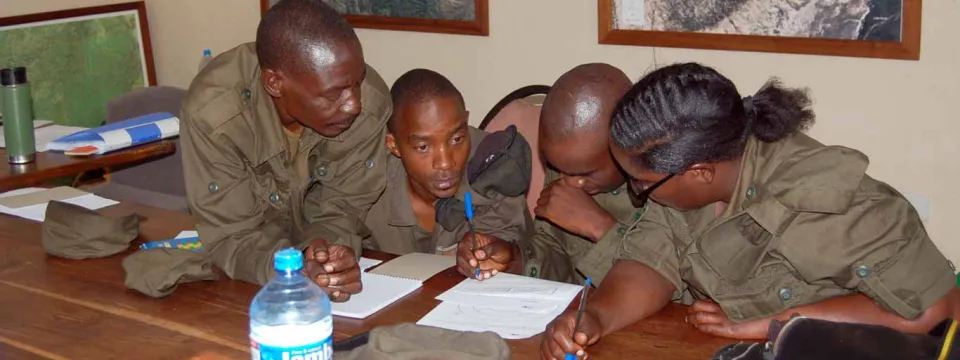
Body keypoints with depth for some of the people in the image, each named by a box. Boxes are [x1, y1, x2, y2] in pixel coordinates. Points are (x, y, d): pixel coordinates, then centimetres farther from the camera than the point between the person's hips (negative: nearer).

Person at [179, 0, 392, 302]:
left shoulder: (371, 100, -23)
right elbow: (230, 237, -22)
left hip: (324, 249, 0)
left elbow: (344, 208, -13)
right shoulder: (212, 113, -28)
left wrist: (325, 248, -34)